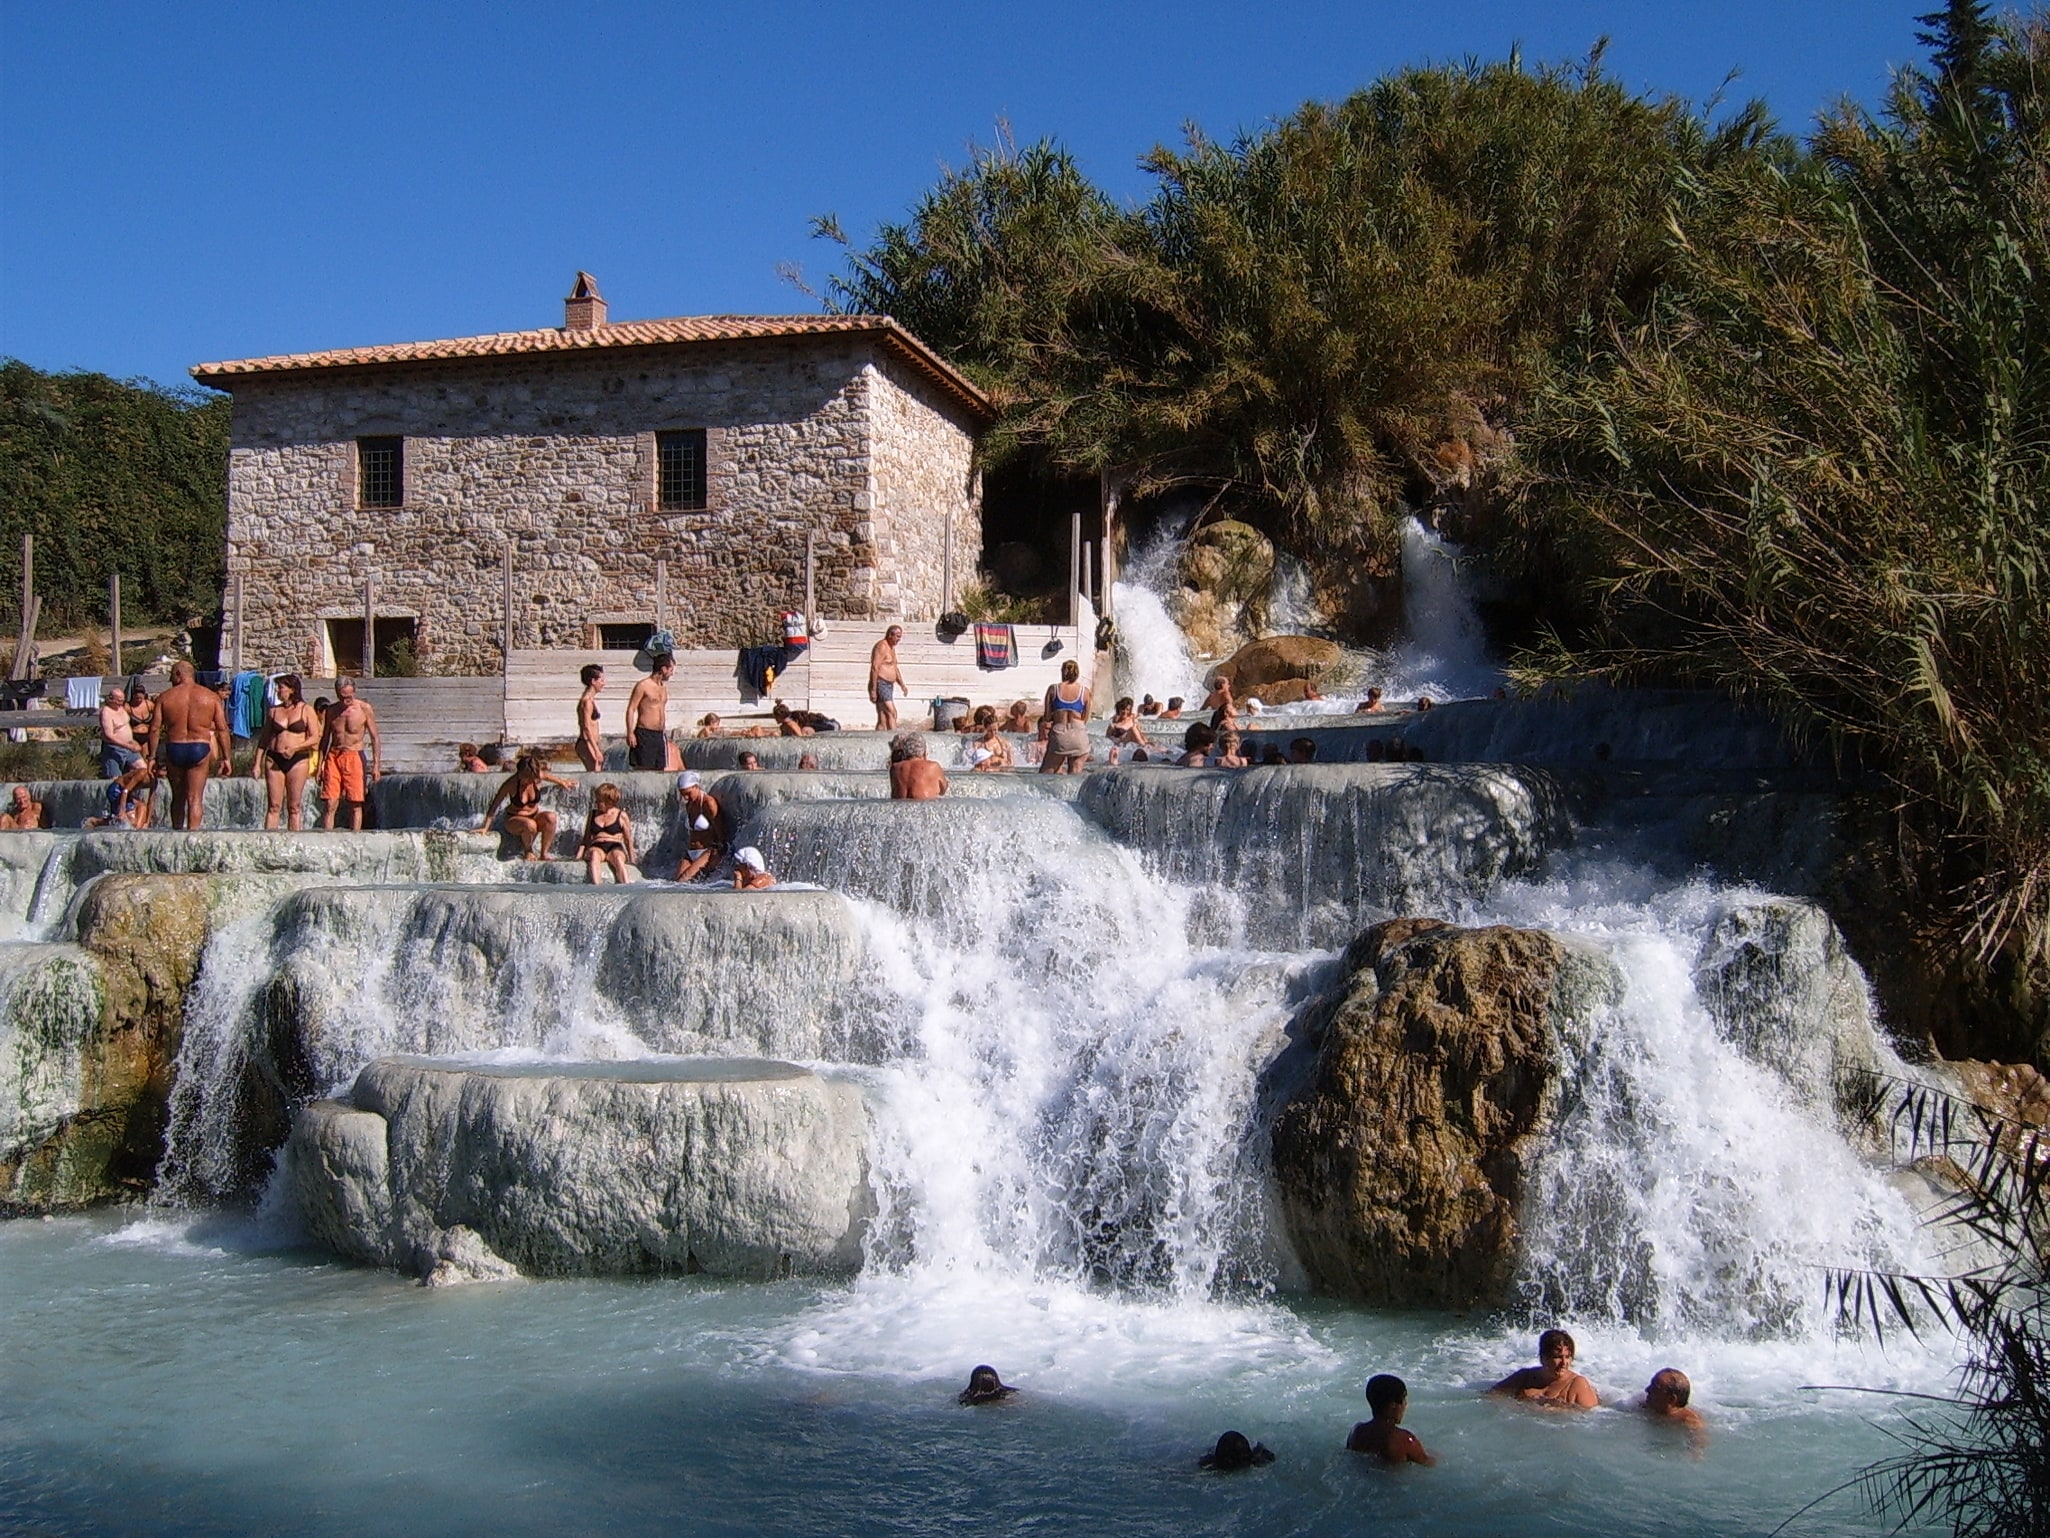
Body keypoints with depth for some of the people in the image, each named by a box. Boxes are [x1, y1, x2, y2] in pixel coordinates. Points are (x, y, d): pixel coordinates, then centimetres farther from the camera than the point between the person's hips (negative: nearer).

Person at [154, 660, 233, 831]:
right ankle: (192, 831, -10)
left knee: (178, 797, 16)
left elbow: (156, 729, -1)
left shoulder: (164, 697, 2)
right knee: (195, 798, 0)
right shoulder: (211, 697, 2)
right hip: (200, 749, -1)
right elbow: (222, 729, 0)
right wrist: (227, 757, 4)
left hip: (174, 748, 1)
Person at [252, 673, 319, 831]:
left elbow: (315, 737, -2)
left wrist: (295, 748, -16)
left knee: (294, 806, 0)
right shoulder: (273, 711, 11)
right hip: (274, 759, 2)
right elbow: (264, 739, 14)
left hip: (298, 760, -2)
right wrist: (257, 763, 8)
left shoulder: (306, 710, 2)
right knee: (273, 806, -1)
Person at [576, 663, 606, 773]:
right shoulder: (588, 701, -14)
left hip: (589, 744, 10)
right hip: (588, 744, -10)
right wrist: (597, 750, -21)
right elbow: (587, 727, -19)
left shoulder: (590, 699, 15)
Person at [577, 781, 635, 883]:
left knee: (617, 857, -38)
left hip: (615, 848, -1)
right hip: (596, 848, 1)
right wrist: (579, 855, 8)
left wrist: (631, 860, 8)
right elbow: (586, 838, 21)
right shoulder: (593, 815, 20)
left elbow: (628, 840, 13)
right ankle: (595, 885, -59)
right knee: (594, 854, -37)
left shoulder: (621, 816, 10)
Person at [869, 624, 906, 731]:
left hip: (888, 686, 10)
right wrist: (873, 689, -23)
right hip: (880, 685, -10)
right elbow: (875, 668, -19)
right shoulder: (882, 646, -11)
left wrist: (902, 684, 15)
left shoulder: (891, 648, 20)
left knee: (883, 720, 4)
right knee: (892, 713, -20)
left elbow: (895, 669, 28)